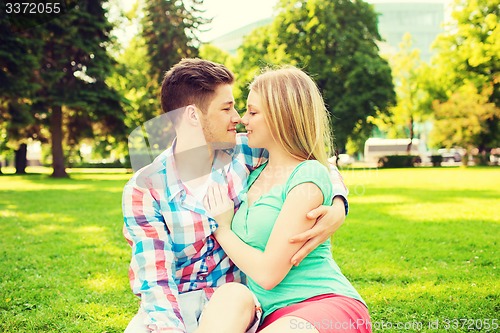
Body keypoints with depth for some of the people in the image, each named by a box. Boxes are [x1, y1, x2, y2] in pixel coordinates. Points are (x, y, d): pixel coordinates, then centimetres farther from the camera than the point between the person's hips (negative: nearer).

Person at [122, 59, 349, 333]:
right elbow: (155, 282, -13)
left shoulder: (244, 153, -3)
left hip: (234, 308, 2)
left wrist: (337, 208, -13)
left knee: (235, 299, -30)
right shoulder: (144, 189, -9)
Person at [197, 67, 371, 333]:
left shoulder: (308, 177, -11)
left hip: (328, 305, -7)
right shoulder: (255, 174, 13)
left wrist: (222, 229, 0)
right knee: (228, 296, -25)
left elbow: (268, 273, -14)